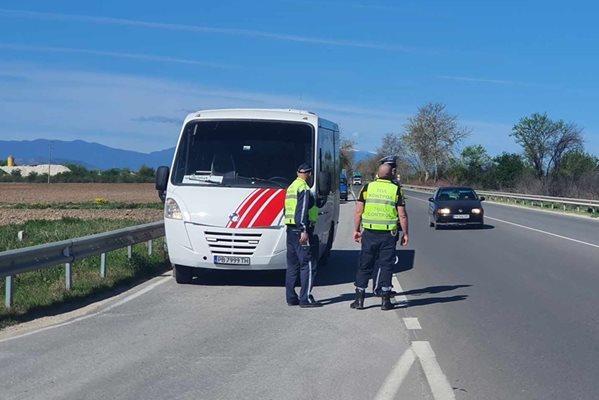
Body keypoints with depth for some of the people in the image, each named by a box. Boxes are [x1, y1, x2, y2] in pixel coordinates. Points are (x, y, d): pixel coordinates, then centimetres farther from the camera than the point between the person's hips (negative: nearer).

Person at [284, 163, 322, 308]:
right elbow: (302, 210, -20)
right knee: (308, 265, -8)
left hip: (290, 229, 10)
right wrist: (304, 230, -23)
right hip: (300, 230, -10)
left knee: (292, 265, 12)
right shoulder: (304, 188, -11)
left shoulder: (291, 187, 18)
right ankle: (305, 298, -11)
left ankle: (291, 297, 14)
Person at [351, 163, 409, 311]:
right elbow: (402, 215, -3)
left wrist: (356, 230, 10)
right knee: (386, 265, 7)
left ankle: (359, 299, 10)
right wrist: (405, 233, 5)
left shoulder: (367, 187, 2)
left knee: (365, 265, 8)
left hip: (369, 233, 1)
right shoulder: (396, 190, -2)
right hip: (388, 234, -1)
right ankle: (385, 300, 8)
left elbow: (358, 211, 2)